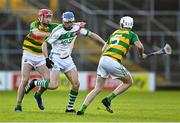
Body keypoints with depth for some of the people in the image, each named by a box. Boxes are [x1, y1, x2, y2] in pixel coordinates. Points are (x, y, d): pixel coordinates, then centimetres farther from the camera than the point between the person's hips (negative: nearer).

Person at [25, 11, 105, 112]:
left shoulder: (77, 28, -5)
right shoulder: (58, 31, -21)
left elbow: (91, 34, 5)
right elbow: (45, 44, -17)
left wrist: (105, 43, 1)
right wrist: (47, 59, -26)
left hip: (67, 59, 6)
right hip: (56, 59, -6)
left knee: (76, 84, -3)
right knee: (54, 85, -19)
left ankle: (70, 107, 10)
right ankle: (35, 83, 7)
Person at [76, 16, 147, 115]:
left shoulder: (114, 33, 25)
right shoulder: (131, 34, 10)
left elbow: (103, 49, 24)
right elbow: (140, 46, -5)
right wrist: (141, 55, 15)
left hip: (103, 59, 5)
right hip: (113, 62, -5)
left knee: (97, 88, 12)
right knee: (128, 82, 16)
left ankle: (82, 109, 0)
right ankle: (108, 99, 3)